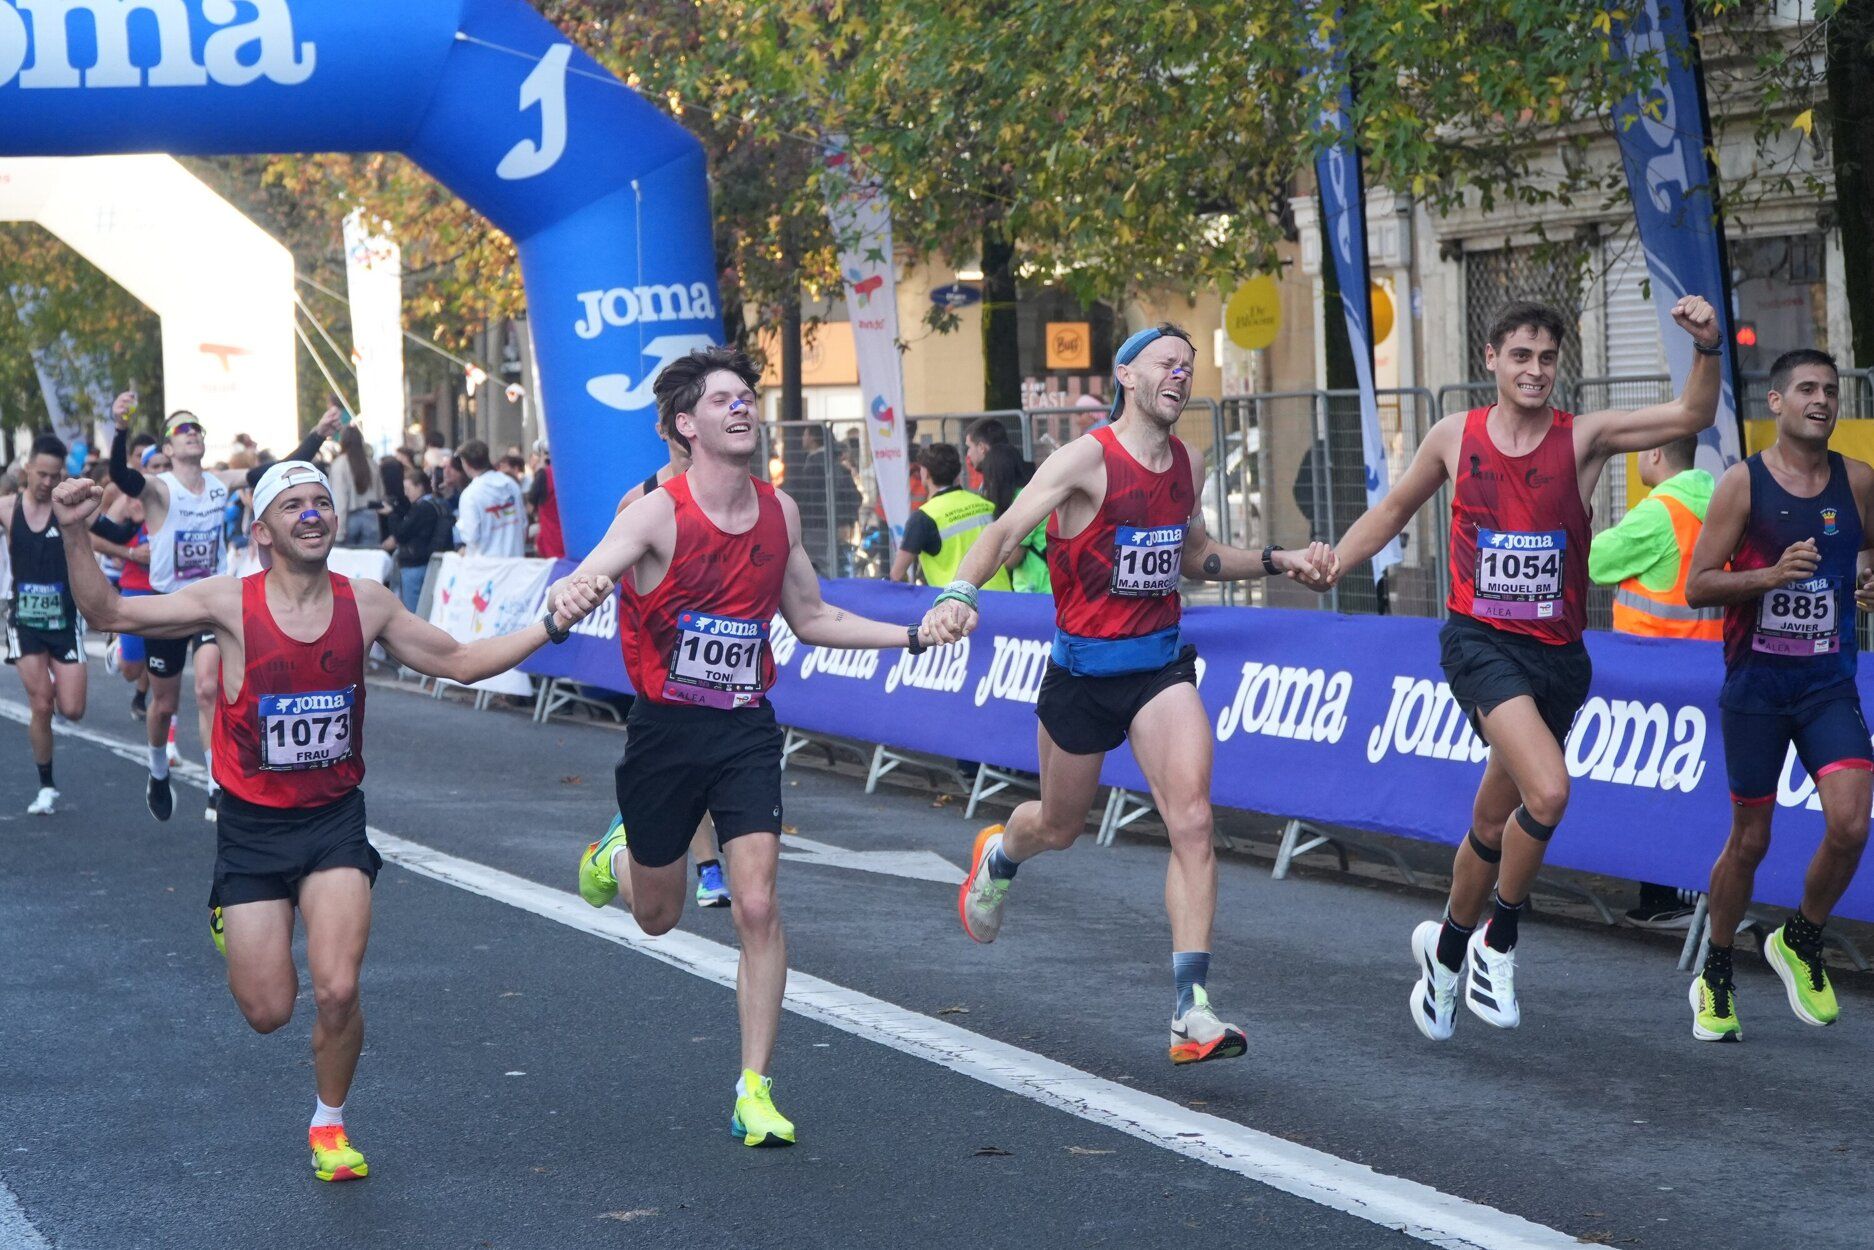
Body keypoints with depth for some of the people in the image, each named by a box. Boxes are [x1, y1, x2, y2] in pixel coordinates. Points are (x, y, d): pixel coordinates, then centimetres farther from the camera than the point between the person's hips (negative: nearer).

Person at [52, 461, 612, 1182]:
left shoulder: (365, 605, -3)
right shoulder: (230, 603, -11)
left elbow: (459, 662, 7)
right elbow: (108, 614, -12)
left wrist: (552, 625, -2)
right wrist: (74, 534, -28)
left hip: (335, 823, 1)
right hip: (251, 829, -1)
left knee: (337, 993, -14)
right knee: (267, 1012, 1)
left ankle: (330, 1123, 15)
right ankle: (233, 922, 38)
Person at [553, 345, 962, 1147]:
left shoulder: (779, 513, 2)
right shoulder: (658, 515, -14)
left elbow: (811, 619, 16)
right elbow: (578, 584, -28)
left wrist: (913, 636, 7)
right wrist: (565, 598, -54)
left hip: (745, 730, 2)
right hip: (665, 729, -2)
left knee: (757, 906, -12)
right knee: (658, 916, 14)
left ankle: (754, 1090, -3)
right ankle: (617, 857, 52)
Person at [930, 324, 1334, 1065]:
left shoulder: (1187, 467, 5)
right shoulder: (1087, 460, -14)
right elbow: (1006, 533, -21)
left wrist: (1277, 562, 12)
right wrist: (959, 593, -39)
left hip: (1161, 664, 4)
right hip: (1083, 669, -4)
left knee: (1192, 822, -15)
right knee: (1059, 827, 17)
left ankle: (1191, 1010, -16)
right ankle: (998, 856, 56)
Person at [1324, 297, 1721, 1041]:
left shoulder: (1582, 439, -1)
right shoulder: (1455, 438, 2)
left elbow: (1691, 416, -12)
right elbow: (1392, 512, 17)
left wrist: (1709, 349, -29)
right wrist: (1328, 566, 9)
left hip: (1556, 653, 2)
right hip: (1481, 643, -2)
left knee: (1496, 822, 13)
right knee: (1548, 791, -25)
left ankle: (1447, 949, 38)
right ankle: (1497, 945, -5)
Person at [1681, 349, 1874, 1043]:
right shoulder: (1743, 482, -7)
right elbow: (1697, 587, -7)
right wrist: (1770, 575, -22)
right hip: (1755, 686, -2)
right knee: (1749, 841, 6)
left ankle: (1800, 942, 12)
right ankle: (1715, 977, 27)